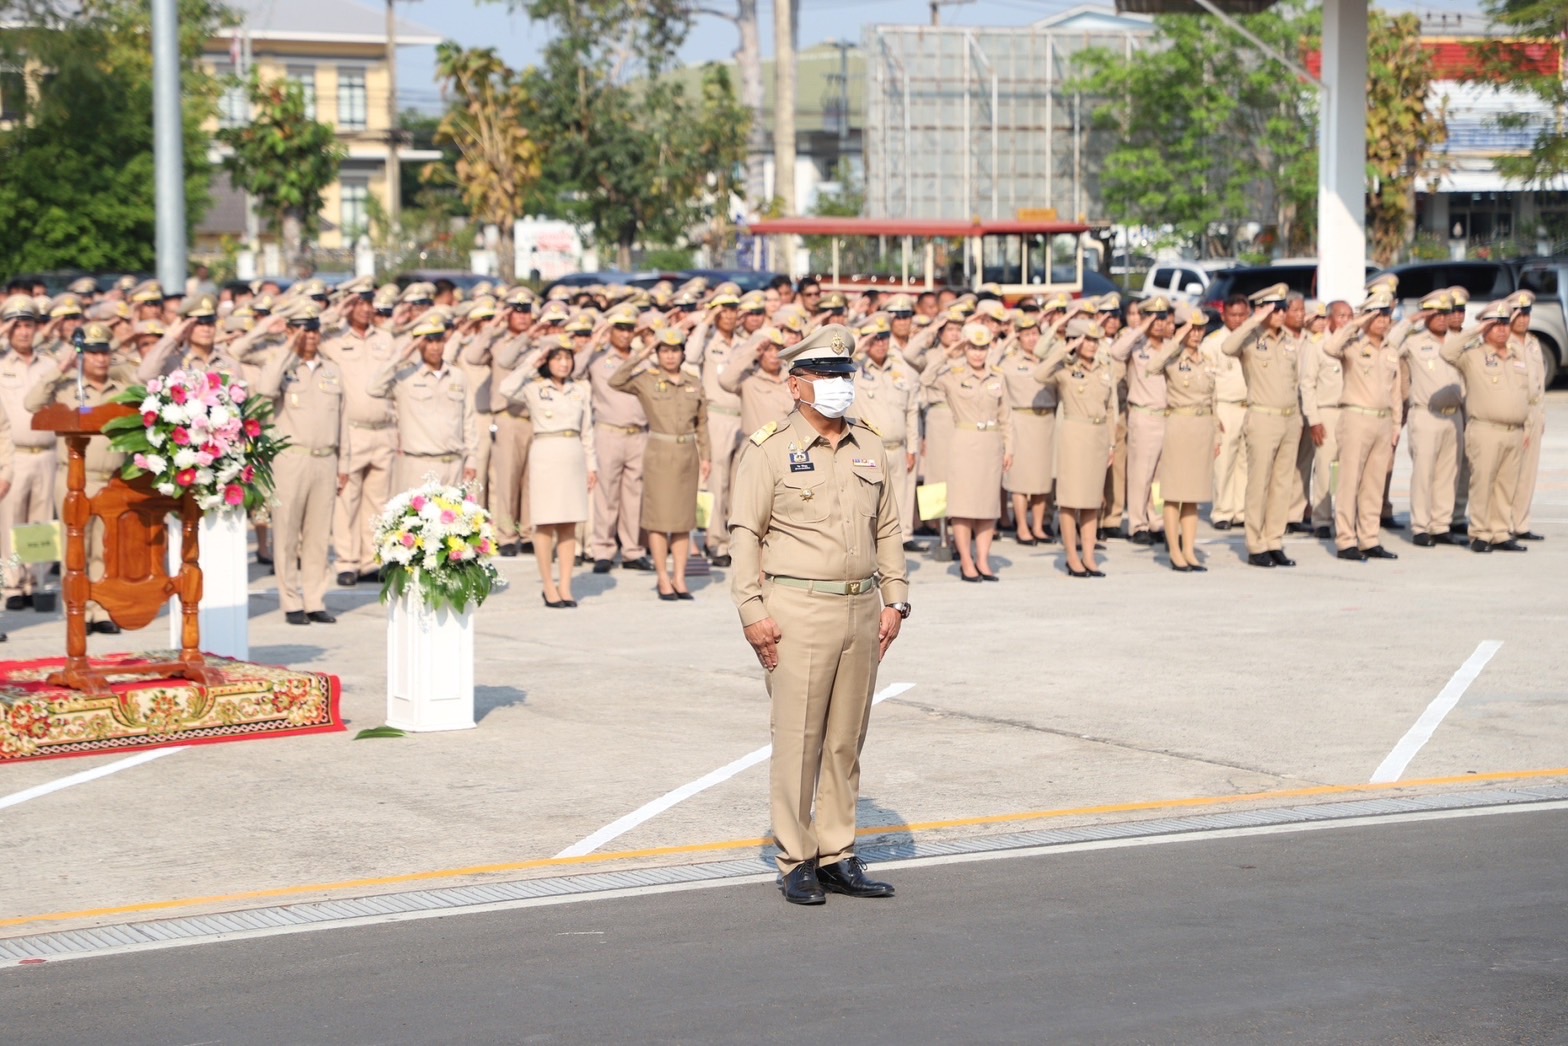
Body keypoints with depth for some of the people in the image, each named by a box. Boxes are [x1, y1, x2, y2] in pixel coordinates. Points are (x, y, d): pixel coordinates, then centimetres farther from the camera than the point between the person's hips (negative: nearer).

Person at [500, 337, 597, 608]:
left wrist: (592, 465, 11)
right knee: (545, 524, -2)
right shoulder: (534, 388, 0)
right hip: (545, 455, -4)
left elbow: (587, 431, 15)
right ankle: (548, 587, 3)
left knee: (569, 526, 4)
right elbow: (506, 389, -18)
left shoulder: (581, 390, 11)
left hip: (574, 456, 4)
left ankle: (565, 586, 7)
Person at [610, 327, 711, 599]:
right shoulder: (646, 381, -2)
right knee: (659, 518, -2)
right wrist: (639, 356, -17)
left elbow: (702, 423, 13)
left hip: (687, 454, 4)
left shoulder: (694, 383, 8)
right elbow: (615, 382, -18)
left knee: (684, 517, 6)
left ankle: (679, 578, 13)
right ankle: (664, 580, 4)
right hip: (659, 454, -4)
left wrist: (705, 456, 9)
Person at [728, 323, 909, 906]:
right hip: (798, 611, -5)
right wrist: (752, 612, -11)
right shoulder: (770, 450, -3)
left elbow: (887, 529, 18)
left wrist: (894, 600, 10)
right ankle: (795, 863, 4)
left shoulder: (870, 449, 14)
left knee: (847, 740, 9)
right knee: (798, 740, -3)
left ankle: (838, 857, 16)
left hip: (862, 609, 5)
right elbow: (745, 533, -5)